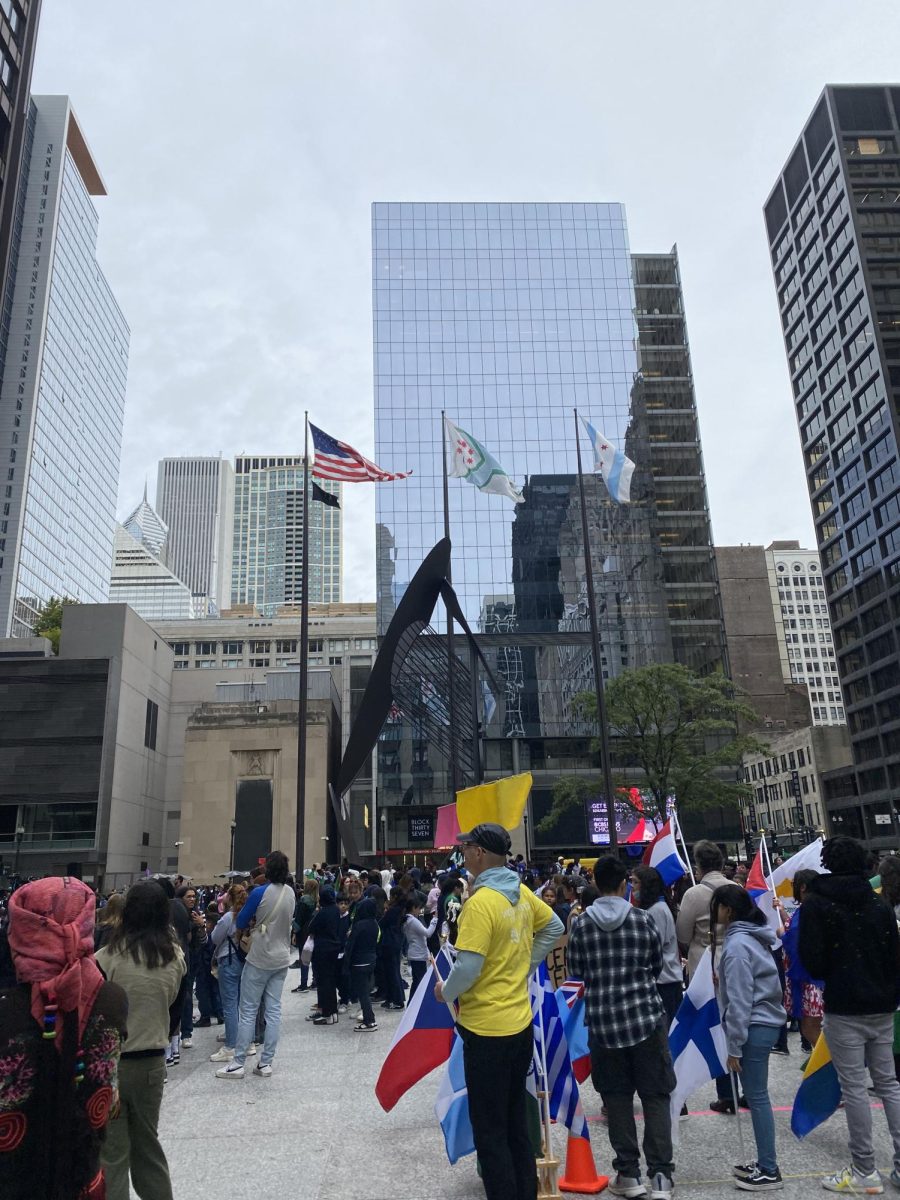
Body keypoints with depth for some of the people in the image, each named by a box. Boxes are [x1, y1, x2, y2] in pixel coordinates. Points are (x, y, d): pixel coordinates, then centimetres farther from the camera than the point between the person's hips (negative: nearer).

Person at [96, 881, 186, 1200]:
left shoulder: (107, 957, -16)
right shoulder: (176, 959, -3)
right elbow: (175, 1012, 6)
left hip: (110, 1062, -4)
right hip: (153, 1063, 4)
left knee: (112, 1152, 8)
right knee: (147, 1143, 21)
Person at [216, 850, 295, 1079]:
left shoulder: (260, 892, -17)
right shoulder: (290, 892, 0)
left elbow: (240, 923, -7)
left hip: (259, 959, -5)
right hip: (281, 959, 5)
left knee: (248, 1011, 4)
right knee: (273, 1010, 8)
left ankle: (238, 1063, 9)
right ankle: (266, 1063, 13)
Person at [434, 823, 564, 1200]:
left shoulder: (480, 902, -22)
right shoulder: (522, 893, 2)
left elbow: (468, 967, -24)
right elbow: (553, 928, 17)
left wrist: (445, 991, -4)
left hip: (487, 1029, -8)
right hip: (521, 1023, 8)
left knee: (490, 1132, 6)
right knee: (516, 1123, 20)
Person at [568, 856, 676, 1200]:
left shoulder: (582, 925, -5)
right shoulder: (642, 919, -5)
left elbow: (575, 972, 4)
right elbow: (657, 967, 7)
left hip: (602, 1021, 1)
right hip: (646, 1016, 0)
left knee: (617, 1097, 12)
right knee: (655, 1096, 9)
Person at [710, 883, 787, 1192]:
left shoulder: (737, 945, -19)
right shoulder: (752, 936, 10)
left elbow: (740, 1001, -19)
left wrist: (734, 1047, -15)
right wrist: (721, 979, 10)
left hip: (754, 1027, -10)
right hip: (765, 1022, 10)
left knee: (756, 1097, -1)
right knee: (757, 1096, 16)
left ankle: (770, 1172, 8)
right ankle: (765, 1163, 26)